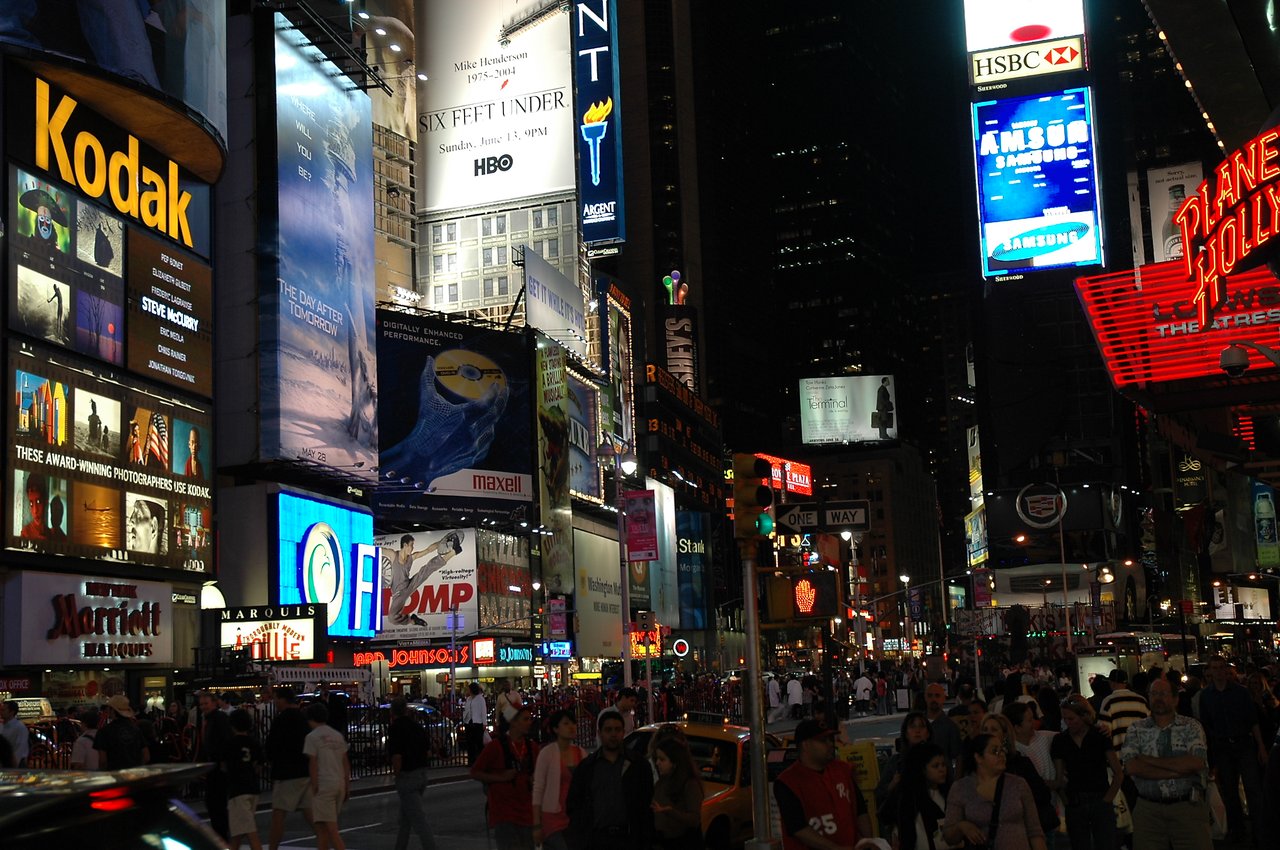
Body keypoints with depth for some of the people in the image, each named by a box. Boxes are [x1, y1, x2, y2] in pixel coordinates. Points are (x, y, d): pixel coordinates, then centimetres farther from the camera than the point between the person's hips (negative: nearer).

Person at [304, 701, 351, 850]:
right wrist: (347, 785, 16)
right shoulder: (338, 735, 11)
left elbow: (313, 764, -11)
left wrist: (314, 787, -7)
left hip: (324, 784, -7)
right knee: (322, 825, 17)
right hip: (340, 783, 7)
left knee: (331, 828, -6)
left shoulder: (312, 737, -7)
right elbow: (345, 762, 12)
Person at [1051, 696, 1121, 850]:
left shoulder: (1100, 736, -1)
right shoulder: (1060, 740, 5)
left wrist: (1107, 800, -5)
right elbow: (1060, 778, 7)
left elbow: (1118, 773, -1)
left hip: (1100, 801, -2)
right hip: (1074, 806, 2)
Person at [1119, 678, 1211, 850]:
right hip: (1148, 809, 1)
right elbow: (1131, 767, -9)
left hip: (1188, 807, -1)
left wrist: (1149, 760, -11)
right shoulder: (1136, 730, 6)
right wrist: (1177, 771, -13)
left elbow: (1196, 763, -13)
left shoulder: (1191, 727, 4)